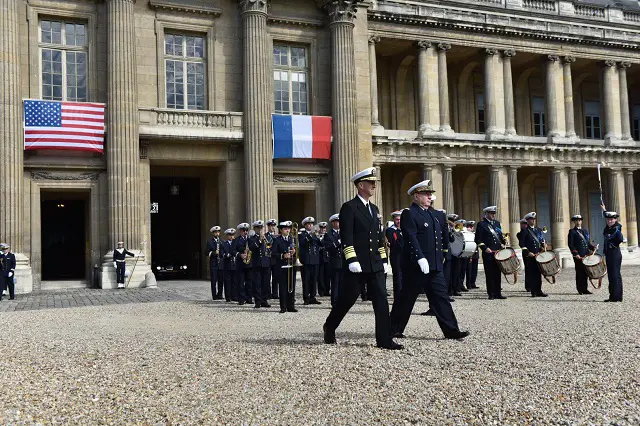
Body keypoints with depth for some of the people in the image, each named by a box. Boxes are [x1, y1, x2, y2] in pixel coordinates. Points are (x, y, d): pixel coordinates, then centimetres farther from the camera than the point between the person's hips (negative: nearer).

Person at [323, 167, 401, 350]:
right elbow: (346, 237, -14)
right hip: (357, 265, -6)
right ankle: (329, 327, 28)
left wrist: (384, 259, 15)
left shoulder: (374, 209, 16)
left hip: (375, 265, 7)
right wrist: (352, 260, -20)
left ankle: (384, 339, 1)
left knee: (381, 300, -1)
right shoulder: (349, 207, -7)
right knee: (347, 299, 5)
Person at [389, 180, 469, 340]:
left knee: (441, 296, 6)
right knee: (407, 297, 2)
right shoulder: (409, 214, -10)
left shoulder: (434, 214, 17)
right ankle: (394, 330, 14)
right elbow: (411, 238, -20)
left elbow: (443, 234, 27)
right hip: (416, 265, -8)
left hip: (435, 265, 8)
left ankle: (451, 330, 8)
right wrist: (421, 258, -27)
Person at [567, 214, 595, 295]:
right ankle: (580, 290, 1)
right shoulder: (572, 231, 1)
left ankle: (585, 289, 14)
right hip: (578, 256, -6)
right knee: (579, 273, -4)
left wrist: (593, 247, 4)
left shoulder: (586, 230, 20)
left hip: (587, 255, 6)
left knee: (586, 272, 7)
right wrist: (575, 254, -16)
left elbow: (588, 242, 24)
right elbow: (570, 244, -6)